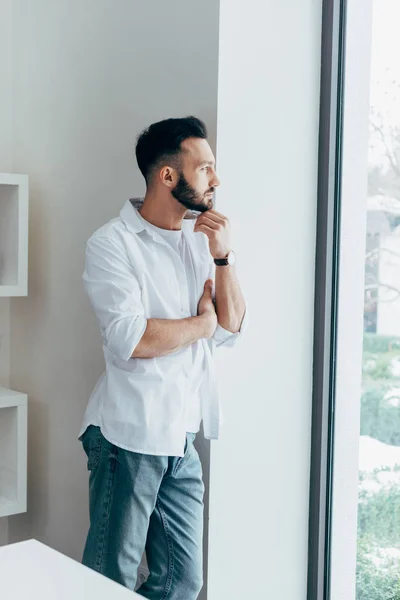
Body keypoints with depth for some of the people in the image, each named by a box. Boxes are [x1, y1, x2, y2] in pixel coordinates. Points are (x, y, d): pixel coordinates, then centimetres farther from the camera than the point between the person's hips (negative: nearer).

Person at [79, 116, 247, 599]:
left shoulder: (198, 238, 11)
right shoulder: (111, 244, -10)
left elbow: (232, 326, 6)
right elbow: (130, 340, -21)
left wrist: (222, 254, -6)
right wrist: (202, 323, -7)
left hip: (182, 440, 7)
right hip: (129, 437, -7)